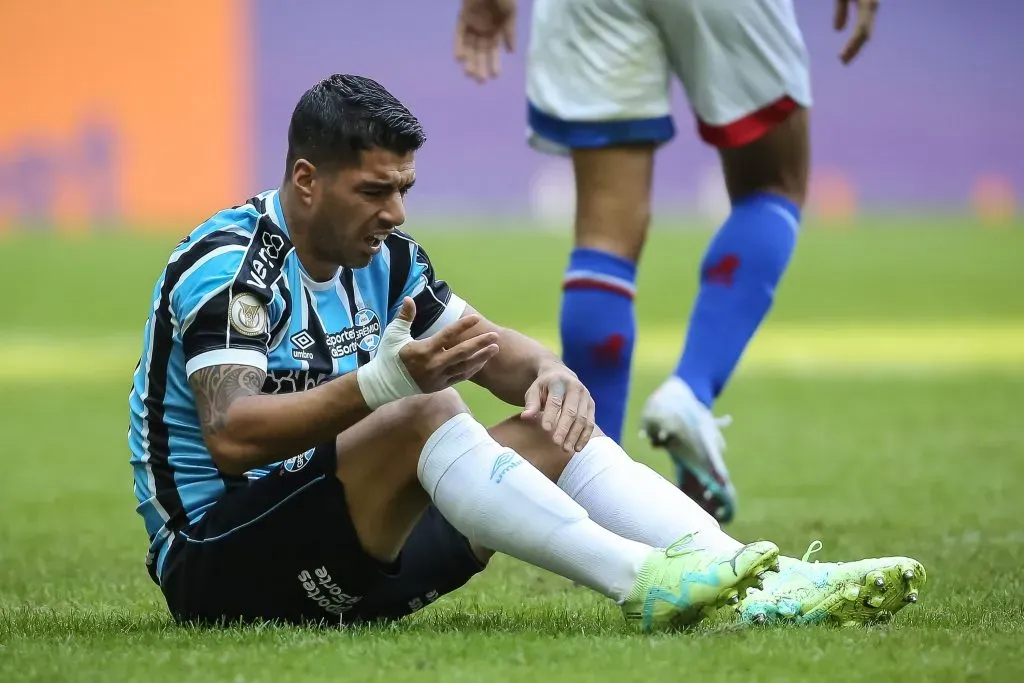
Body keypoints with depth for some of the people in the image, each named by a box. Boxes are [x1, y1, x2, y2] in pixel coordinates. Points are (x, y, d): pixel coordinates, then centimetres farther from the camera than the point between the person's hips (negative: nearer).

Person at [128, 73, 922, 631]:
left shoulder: (383, 257, 9)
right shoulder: (226, 264, -16)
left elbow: (494, 351, 13)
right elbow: (231, 437, -29)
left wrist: (550, 374, -13)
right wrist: (380, 382, -42)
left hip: (341, 559, 8)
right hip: (215, 566, -8)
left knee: (556, 434, -6)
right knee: (426, 411, -30)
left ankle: (764, 588, -23)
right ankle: (643, 583, -41)